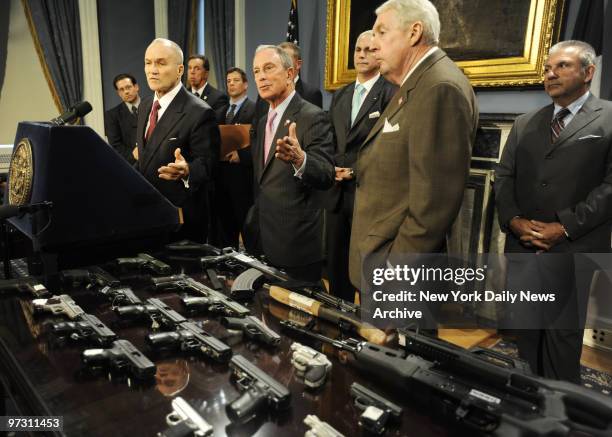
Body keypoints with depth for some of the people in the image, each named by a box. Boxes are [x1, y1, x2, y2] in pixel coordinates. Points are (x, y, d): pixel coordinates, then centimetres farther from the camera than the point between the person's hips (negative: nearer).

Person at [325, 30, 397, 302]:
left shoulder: (392, 92, -6)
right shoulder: (339, 96, 17)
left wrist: (357, 170, -13)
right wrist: (335, 168, 1)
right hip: (338, 192, 7)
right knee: (336, 267, 13)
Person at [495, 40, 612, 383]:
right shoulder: (524, 124, 15)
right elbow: (504, 177, 10)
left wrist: (563, 227, -15)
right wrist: (514, 220, -6)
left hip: (573, 248, -4)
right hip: (521, 244, 5)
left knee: (563, 332, 4)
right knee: (525, 328, 13)